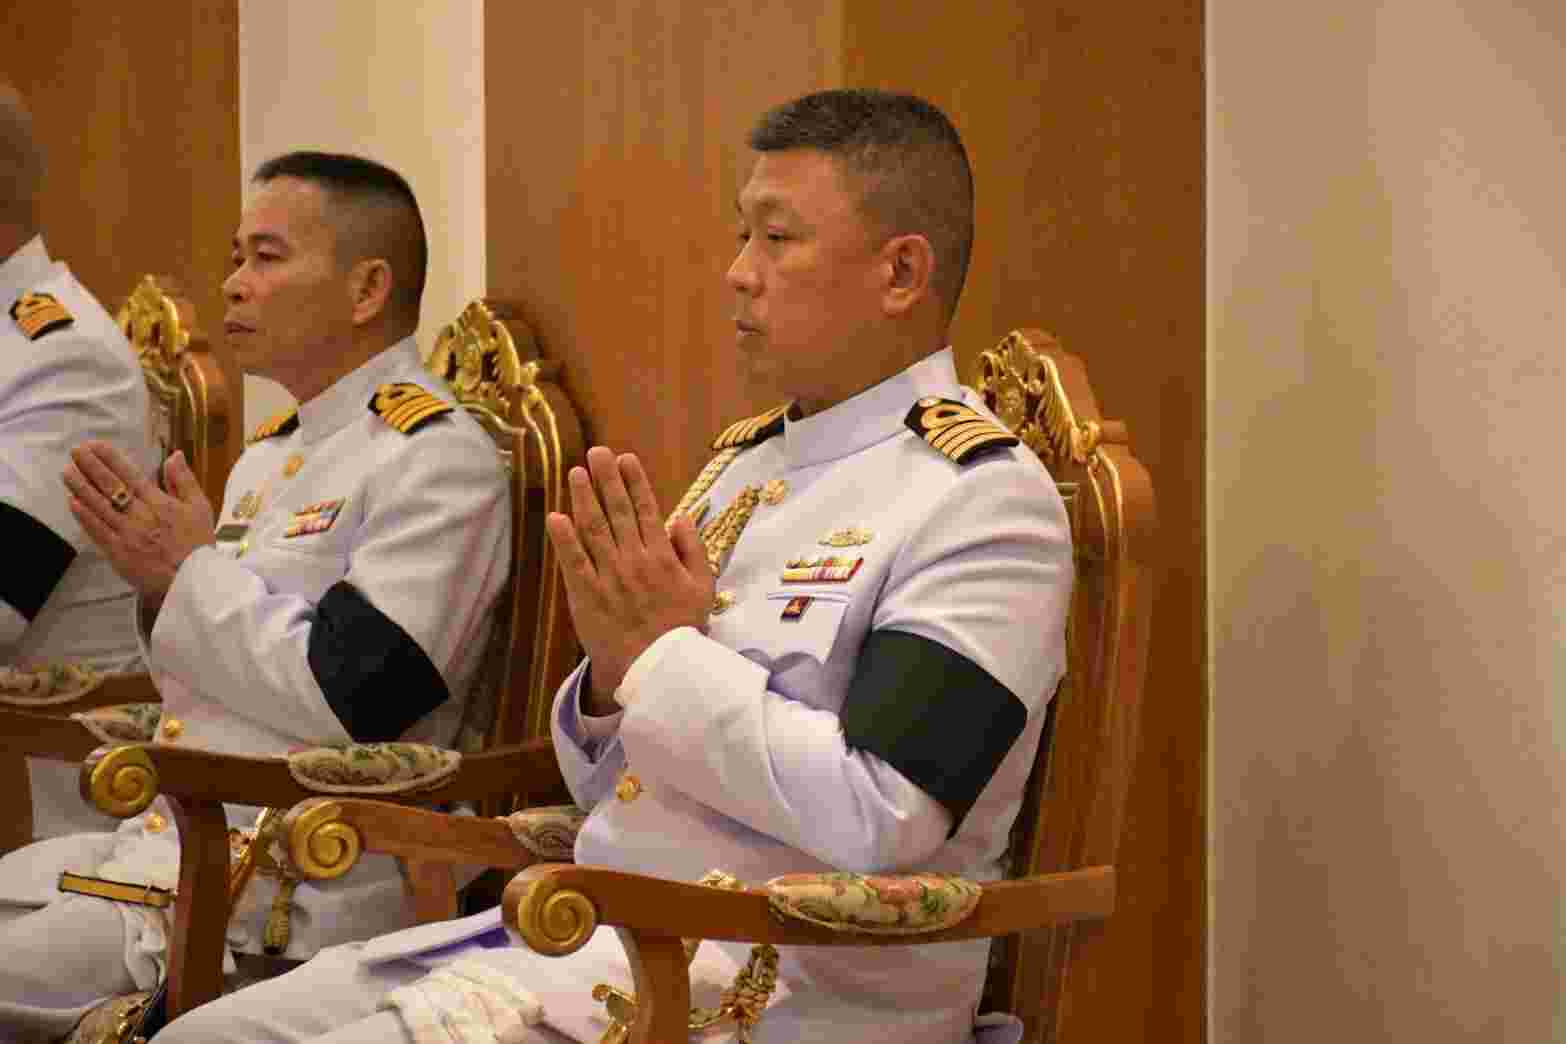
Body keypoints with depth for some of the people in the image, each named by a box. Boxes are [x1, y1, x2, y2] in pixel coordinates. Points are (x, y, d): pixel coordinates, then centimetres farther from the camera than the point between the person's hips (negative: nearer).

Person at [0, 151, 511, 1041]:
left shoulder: (435, 457, -12)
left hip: (291, 894, -9)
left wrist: (191, 574, -11)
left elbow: (345, 694, -22)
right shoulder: (275, 452, 17)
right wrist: (162, 579, 3)